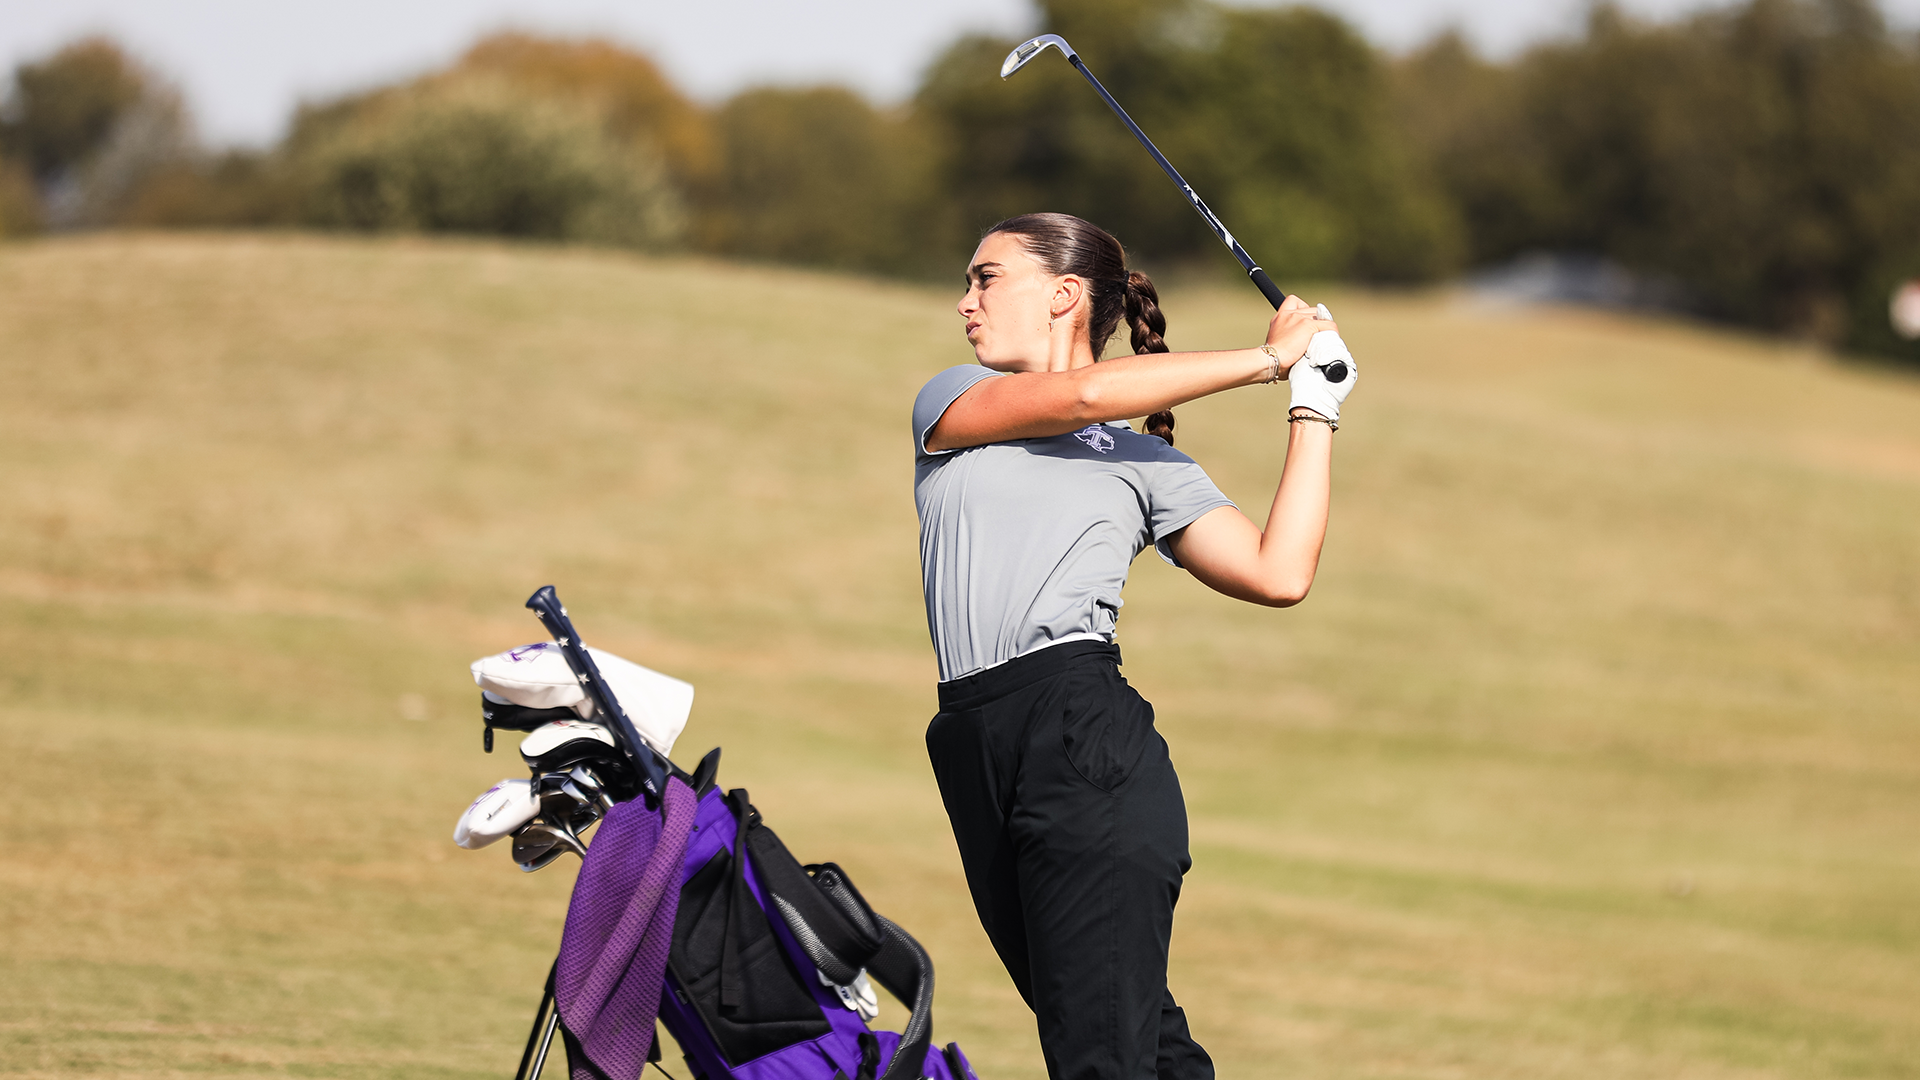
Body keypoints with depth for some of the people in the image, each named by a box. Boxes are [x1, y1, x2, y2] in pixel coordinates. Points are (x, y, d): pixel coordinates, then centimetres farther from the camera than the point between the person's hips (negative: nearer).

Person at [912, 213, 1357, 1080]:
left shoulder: (1149, 464, 14)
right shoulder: (950, 402, 18)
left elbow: (1278, 575, 3)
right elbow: (1077, 397, 0)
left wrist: (1312, 412, 9)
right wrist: (1263, 360, 4)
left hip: (1088, 742, -3)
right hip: (978, 762, 3)